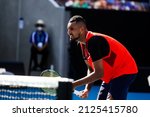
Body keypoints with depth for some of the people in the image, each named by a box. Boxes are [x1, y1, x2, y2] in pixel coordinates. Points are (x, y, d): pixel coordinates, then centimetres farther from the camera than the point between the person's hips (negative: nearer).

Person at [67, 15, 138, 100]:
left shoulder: (93, 42, -26)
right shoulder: (84, 43, 4)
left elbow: (98, 73, -30)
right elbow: (92, 70, 11)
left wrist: (75, 84, -27)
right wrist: (87, 89, -5)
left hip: (124, 73, -11)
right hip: (111, 75, 11)